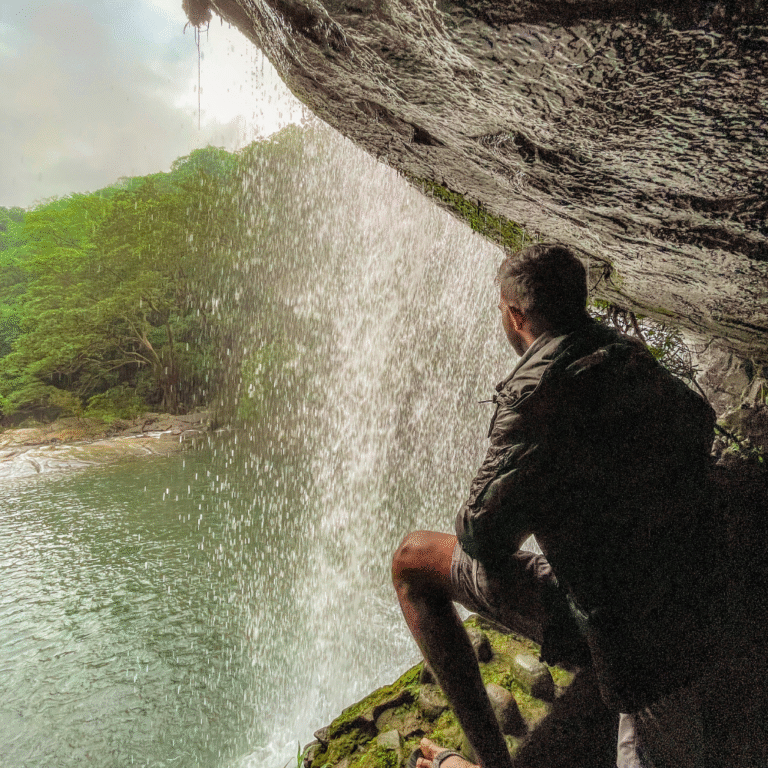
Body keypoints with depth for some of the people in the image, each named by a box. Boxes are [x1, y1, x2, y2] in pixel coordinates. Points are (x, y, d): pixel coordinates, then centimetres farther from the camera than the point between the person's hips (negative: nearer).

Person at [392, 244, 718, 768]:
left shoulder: (534, 395, -21)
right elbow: (700, 423, 24)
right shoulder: (638, 362, 2)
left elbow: (483, 536, -20)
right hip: (677, 619, 7)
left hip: (594, 620, -7)